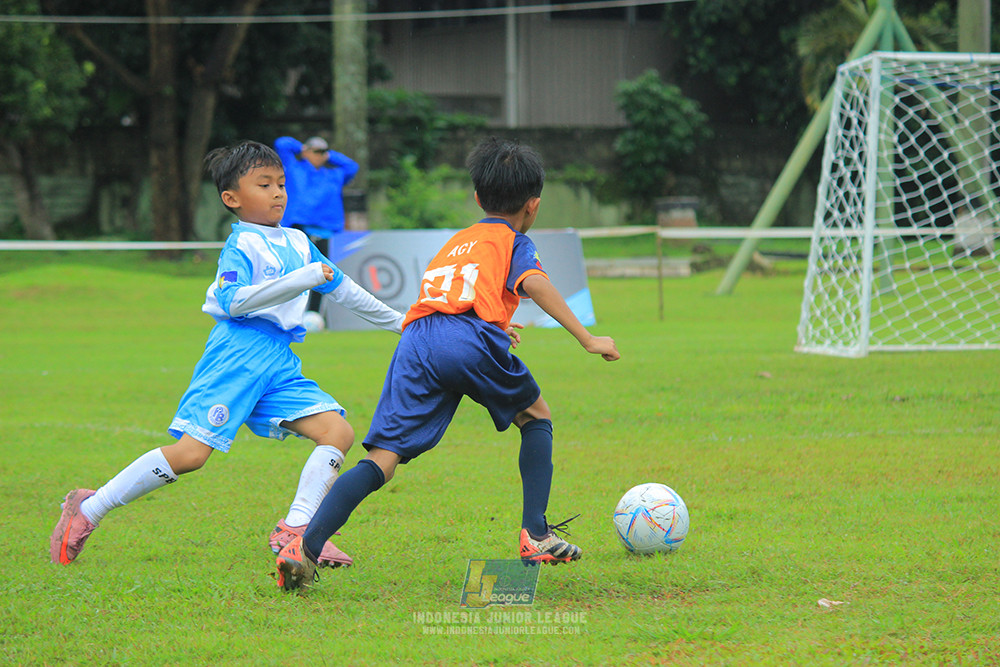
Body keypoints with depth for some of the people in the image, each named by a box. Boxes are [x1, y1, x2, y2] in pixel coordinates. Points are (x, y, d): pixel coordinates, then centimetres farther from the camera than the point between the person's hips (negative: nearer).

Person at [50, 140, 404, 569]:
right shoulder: (241, 245, -4)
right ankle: (87, 510, -4)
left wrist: (396, 321, 41)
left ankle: (295, 531, -11)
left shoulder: (298, 242, 20)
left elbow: (340, 288, 33)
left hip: (279, 362, 8)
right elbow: (234, 302, -19)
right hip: (238, 353, -8)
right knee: (191, 453, -15)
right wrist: (302, 279, -22)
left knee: (338, 432, -8)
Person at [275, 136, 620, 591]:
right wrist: (587, 339, -5)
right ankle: (535, 536, 13)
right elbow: (534, 284, -1)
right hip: (471, 340, -4)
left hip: (416, 343, 4)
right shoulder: (514, 243, 20)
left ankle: (306, 547, -24)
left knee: (382, 461, -5)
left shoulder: (455, 242, 38)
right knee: (536, 417, 23)